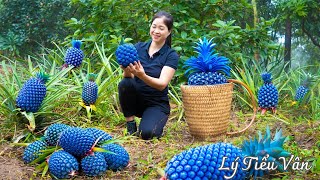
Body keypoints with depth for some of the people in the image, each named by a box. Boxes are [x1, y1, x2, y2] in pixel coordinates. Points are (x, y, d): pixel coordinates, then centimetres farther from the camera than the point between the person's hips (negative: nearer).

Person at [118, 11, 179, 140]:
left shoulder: (171, 55, -8)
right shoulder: (138, 47, 0)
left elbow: (162, 84, -21)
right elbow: (128, 76, -10)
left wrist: (142, 76, -40)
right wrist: (127, 71, -34)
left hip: (157, 104, -3)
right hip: (136, 99, 3)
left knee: (147, 133, -29)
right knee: (125, 84, -28)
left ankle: (156, 122, 7)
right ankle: (130, 124, -9)